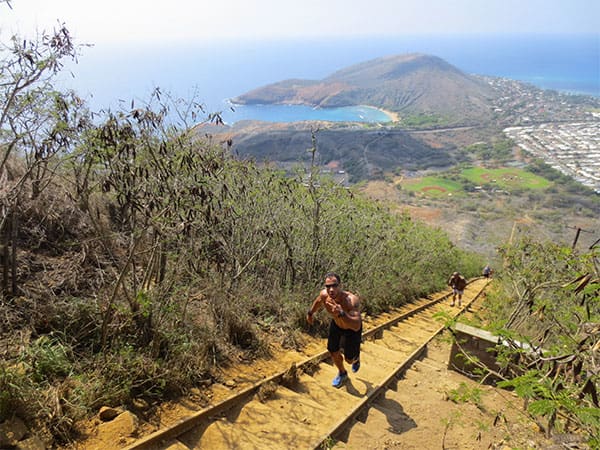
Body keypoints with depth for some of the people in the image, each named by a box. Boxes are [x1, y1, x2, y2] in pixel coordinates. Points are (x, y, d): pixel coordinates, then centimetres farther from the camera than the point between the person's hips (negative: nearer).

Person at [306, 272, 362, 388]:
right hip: (336, 324, 4)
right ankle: (342, 374, 46)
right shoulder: (324, 295, -29)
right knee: (334, 353, 14)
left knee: (349, 359, 9)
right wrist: (310, 313, 15)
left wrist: (341, 313, -69)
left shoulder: (352, 300, -44)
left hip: (352, 329, -4)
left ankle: (356, 359, 49)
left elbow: (356, 326, -54)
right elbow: (318, 302, -2)